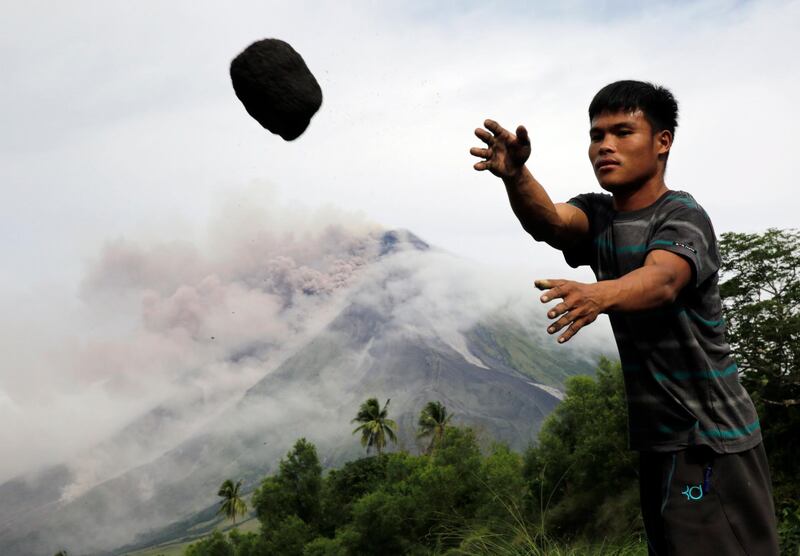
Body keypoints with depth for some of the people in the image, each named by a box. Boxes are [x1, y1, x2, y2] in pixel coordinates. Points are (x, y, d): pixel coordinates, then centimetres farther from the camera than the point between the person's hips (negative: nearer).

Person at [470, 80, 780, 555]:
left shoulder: (682, 216, -14)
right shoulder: (597, 215, 5)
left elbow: (661, 280, -35)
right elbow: (550, 222, -18)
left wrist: (596, 295, -56)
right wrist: (515, 176, -39)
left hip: (708, 436, -7)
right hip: (654, 433, 7)